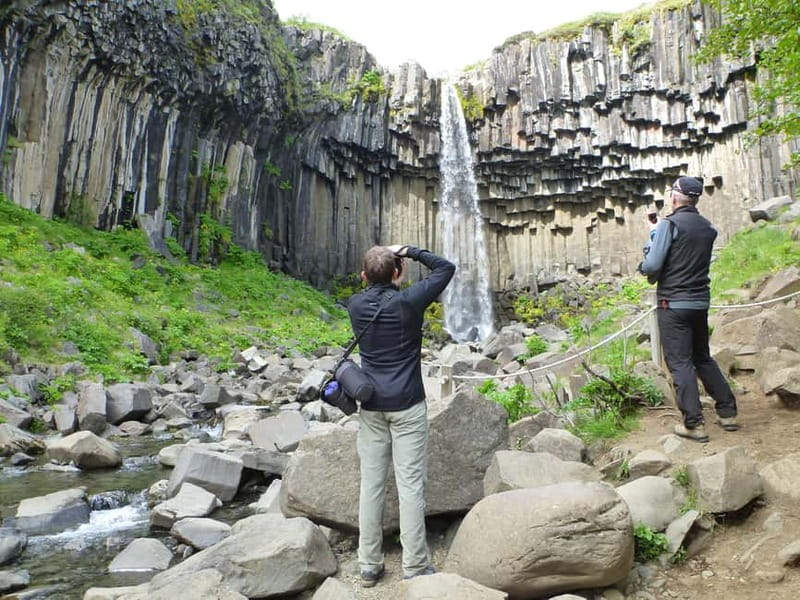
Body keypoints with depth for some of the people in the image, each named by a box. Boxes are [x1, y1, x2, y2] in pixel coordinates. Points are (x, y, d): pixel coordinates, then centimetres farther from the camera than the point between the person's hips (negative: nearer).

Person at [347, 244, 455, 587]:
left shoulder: (355, 306, 1)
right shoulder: (407, 302, -12)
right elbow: (446, 268, 1)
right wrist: (409, 251, 5)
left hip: (371, 405, 5)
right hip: (406, 405, -4)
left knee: (371, 483, 9)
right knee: (410, 485, 2)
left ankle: (369, 565, 19)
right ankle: (415, 567, 12)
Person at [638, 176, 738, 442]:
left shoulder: (670, 224, -13)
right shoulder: (708, 228, 8)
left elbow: (652, 265, -18)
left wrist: (642, 266, 3)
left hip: (674, 303, -7)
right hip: (701, 301, 7)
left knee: (680, 363, -1)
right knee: (703, 358, 20)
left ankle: (694, 424, 0)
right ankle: (728, 413, 24)